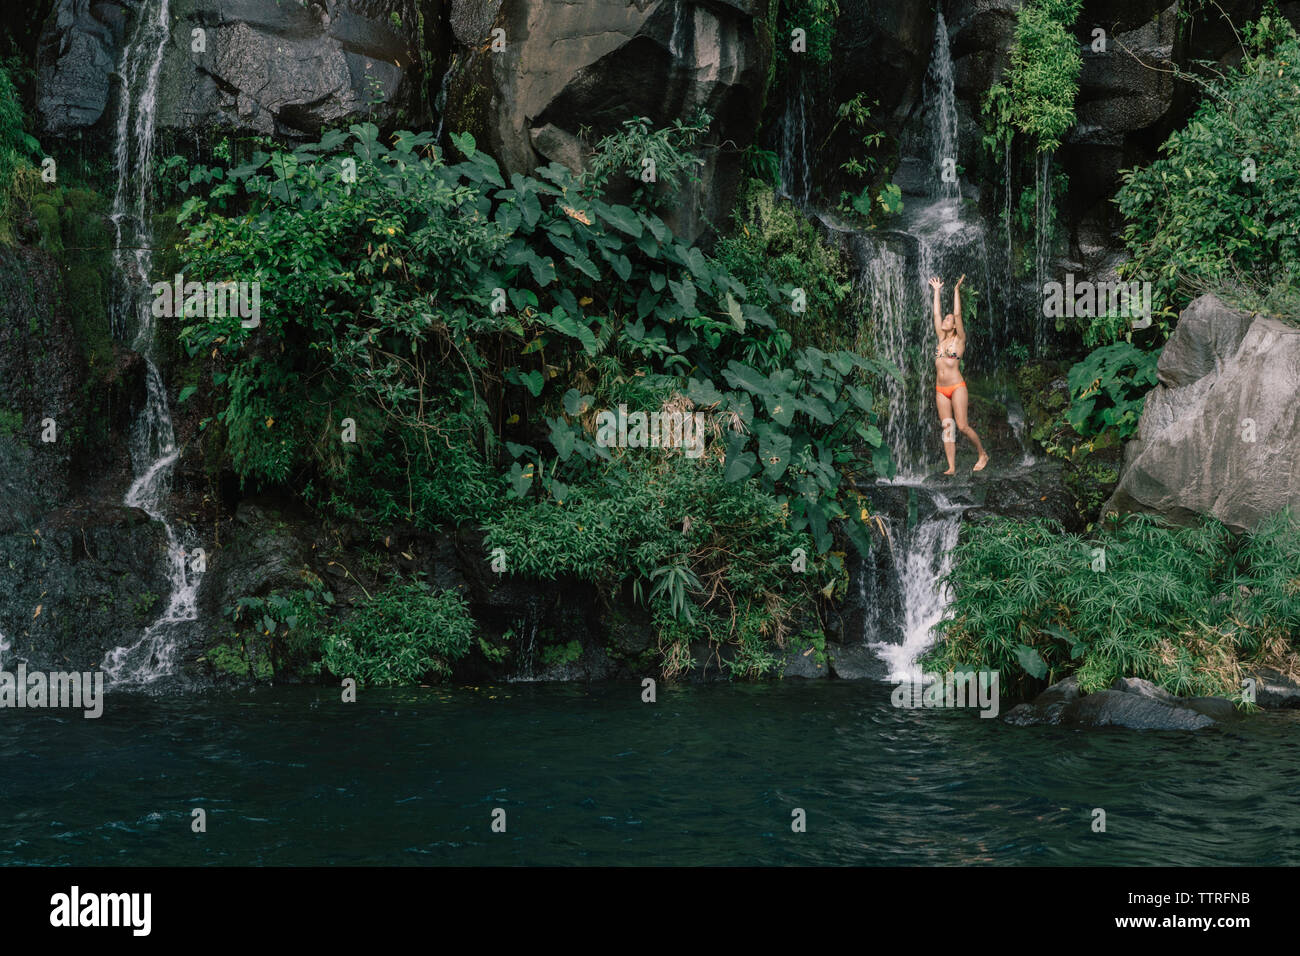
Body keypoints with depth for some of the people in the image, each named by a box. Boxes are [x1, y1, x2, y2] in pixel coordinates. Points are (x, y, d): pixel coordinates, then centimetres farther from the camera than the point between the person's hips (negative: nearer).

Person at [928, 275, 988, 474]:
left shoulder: (959, 339, -1)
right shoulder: (942, 338, 13)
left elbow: (958, 314, -9)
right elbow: (936, 314, 15)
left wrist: (957, 290, -10)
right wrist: (937, 291, 18)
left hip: (957, 388, -6)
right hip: (940, 390, 6)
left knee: (962, 426, -9)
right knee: (947, 427, 0)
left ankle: (983, 454, 12)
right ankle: (951, 467, -2)